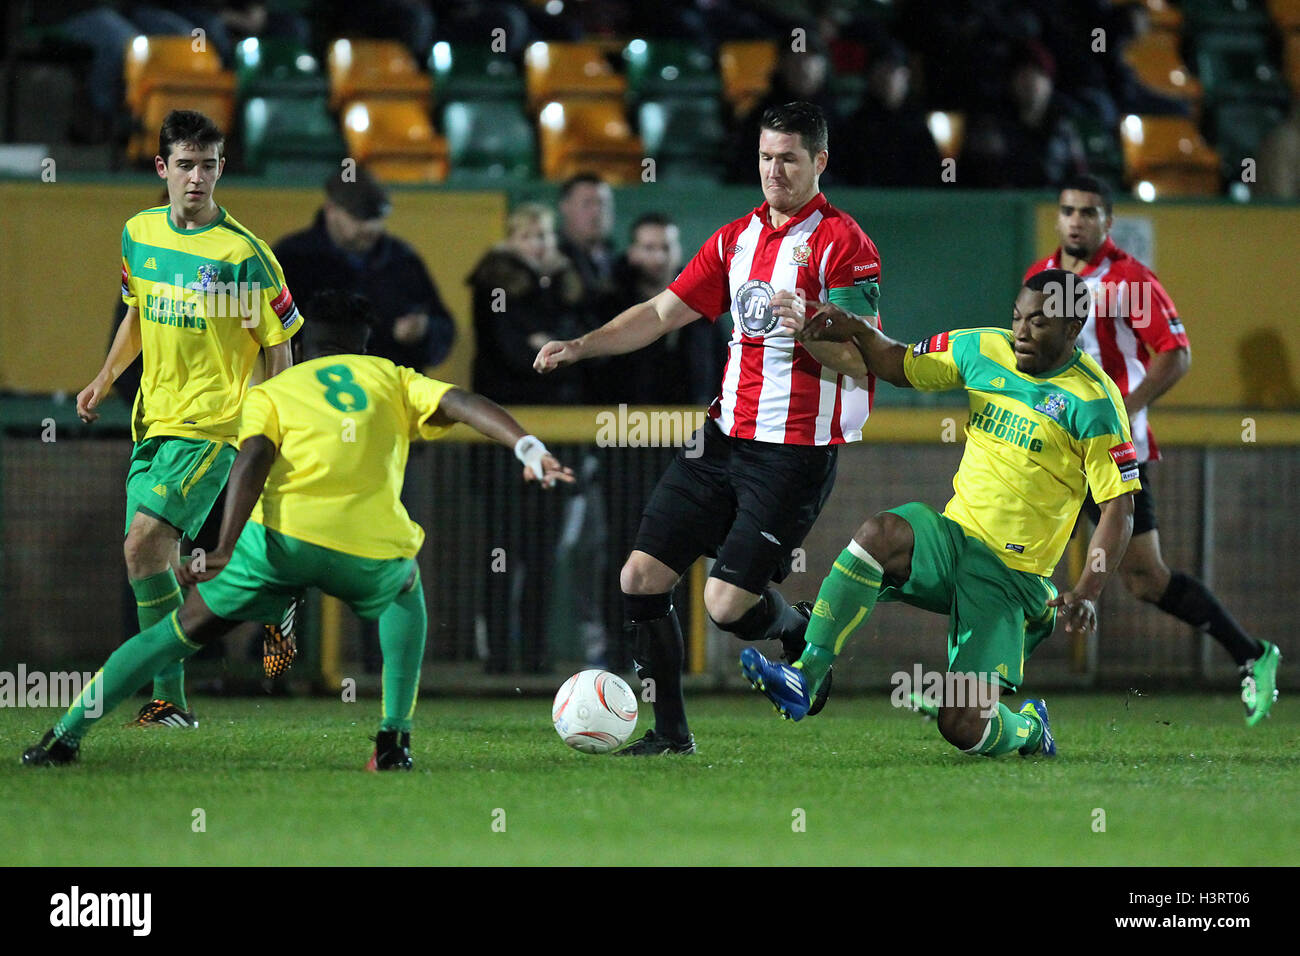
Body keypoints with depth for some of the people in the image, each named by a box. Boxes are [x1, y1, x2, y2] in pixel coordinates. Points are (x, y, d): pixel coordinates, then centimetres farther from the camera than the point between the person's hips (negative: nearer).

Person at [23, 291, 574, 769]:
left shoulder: (270, 393, 21)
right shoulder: (391, 379, 26)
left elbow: (253, 459, 1)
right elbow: (461, 403, 8)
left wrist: (225, 550, -10)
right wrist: (527, 447, -5)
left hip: (282, 535, -1)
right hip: (372, 549, 1)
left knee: (182, 630, 17)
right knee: (406, 591, 37)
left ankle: (66, 735, 11)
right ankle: (395, 739, 23)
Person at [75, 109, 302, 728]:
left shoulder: (242, 253, -12)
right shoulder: (139, 234, 7)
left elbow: (278, 346, -5)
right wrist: (104, 380, 18)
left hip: (213, 427, -7)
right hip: (153, 422, 7)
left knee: (143, 543, -20)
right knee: (146, 555, 4)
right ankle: (169, 700, 14)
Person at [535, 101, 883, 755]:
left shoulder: (843, 245, -9)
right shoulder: (737, 238, 12)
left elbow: (858, 359, -13)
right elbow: (663, 312, 15)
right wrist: (581, 346, 3)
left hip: (797, 450, -7)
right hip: (725, 435, 7)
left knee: (727, 606, -12)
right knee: (641, 578, -1)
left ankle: (802, 632, 22)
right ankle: (671, 732, 10)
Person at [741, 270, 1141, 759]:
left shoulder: (1093, 401, -11)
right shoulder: (983, 350, 4)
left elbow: (1118, 509, -11)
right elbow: (900, 365, 18)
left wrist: (1086, 592, -24)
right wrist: (855, 330, -4)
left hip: (1011, 574, -4)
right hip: (953, 536, 4)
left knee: (963, 728, -14)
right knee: (881, 534, -32)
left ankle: (1029, 728, 22)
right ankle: (804, 678, -31)